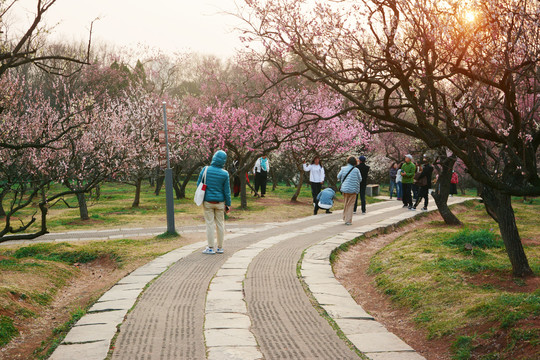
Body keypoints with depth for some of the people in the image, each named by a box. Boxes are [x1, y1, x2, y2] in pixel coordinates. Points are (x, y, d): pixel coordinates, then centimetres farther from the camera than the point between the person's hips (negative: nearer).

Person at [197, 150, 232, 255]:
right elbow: (227, 191, -4)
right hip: (220, 202, 1)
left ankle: (211, 248, 6)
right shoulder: (225, 174, -8)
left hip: (207, 202, -1)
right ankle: (220, 247, 16)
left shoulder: (205, 170, -9)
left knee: (210, 224, 4)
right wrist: (228, 204, 6)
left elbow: (198, 184, -2)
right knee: (220, 224, 10)